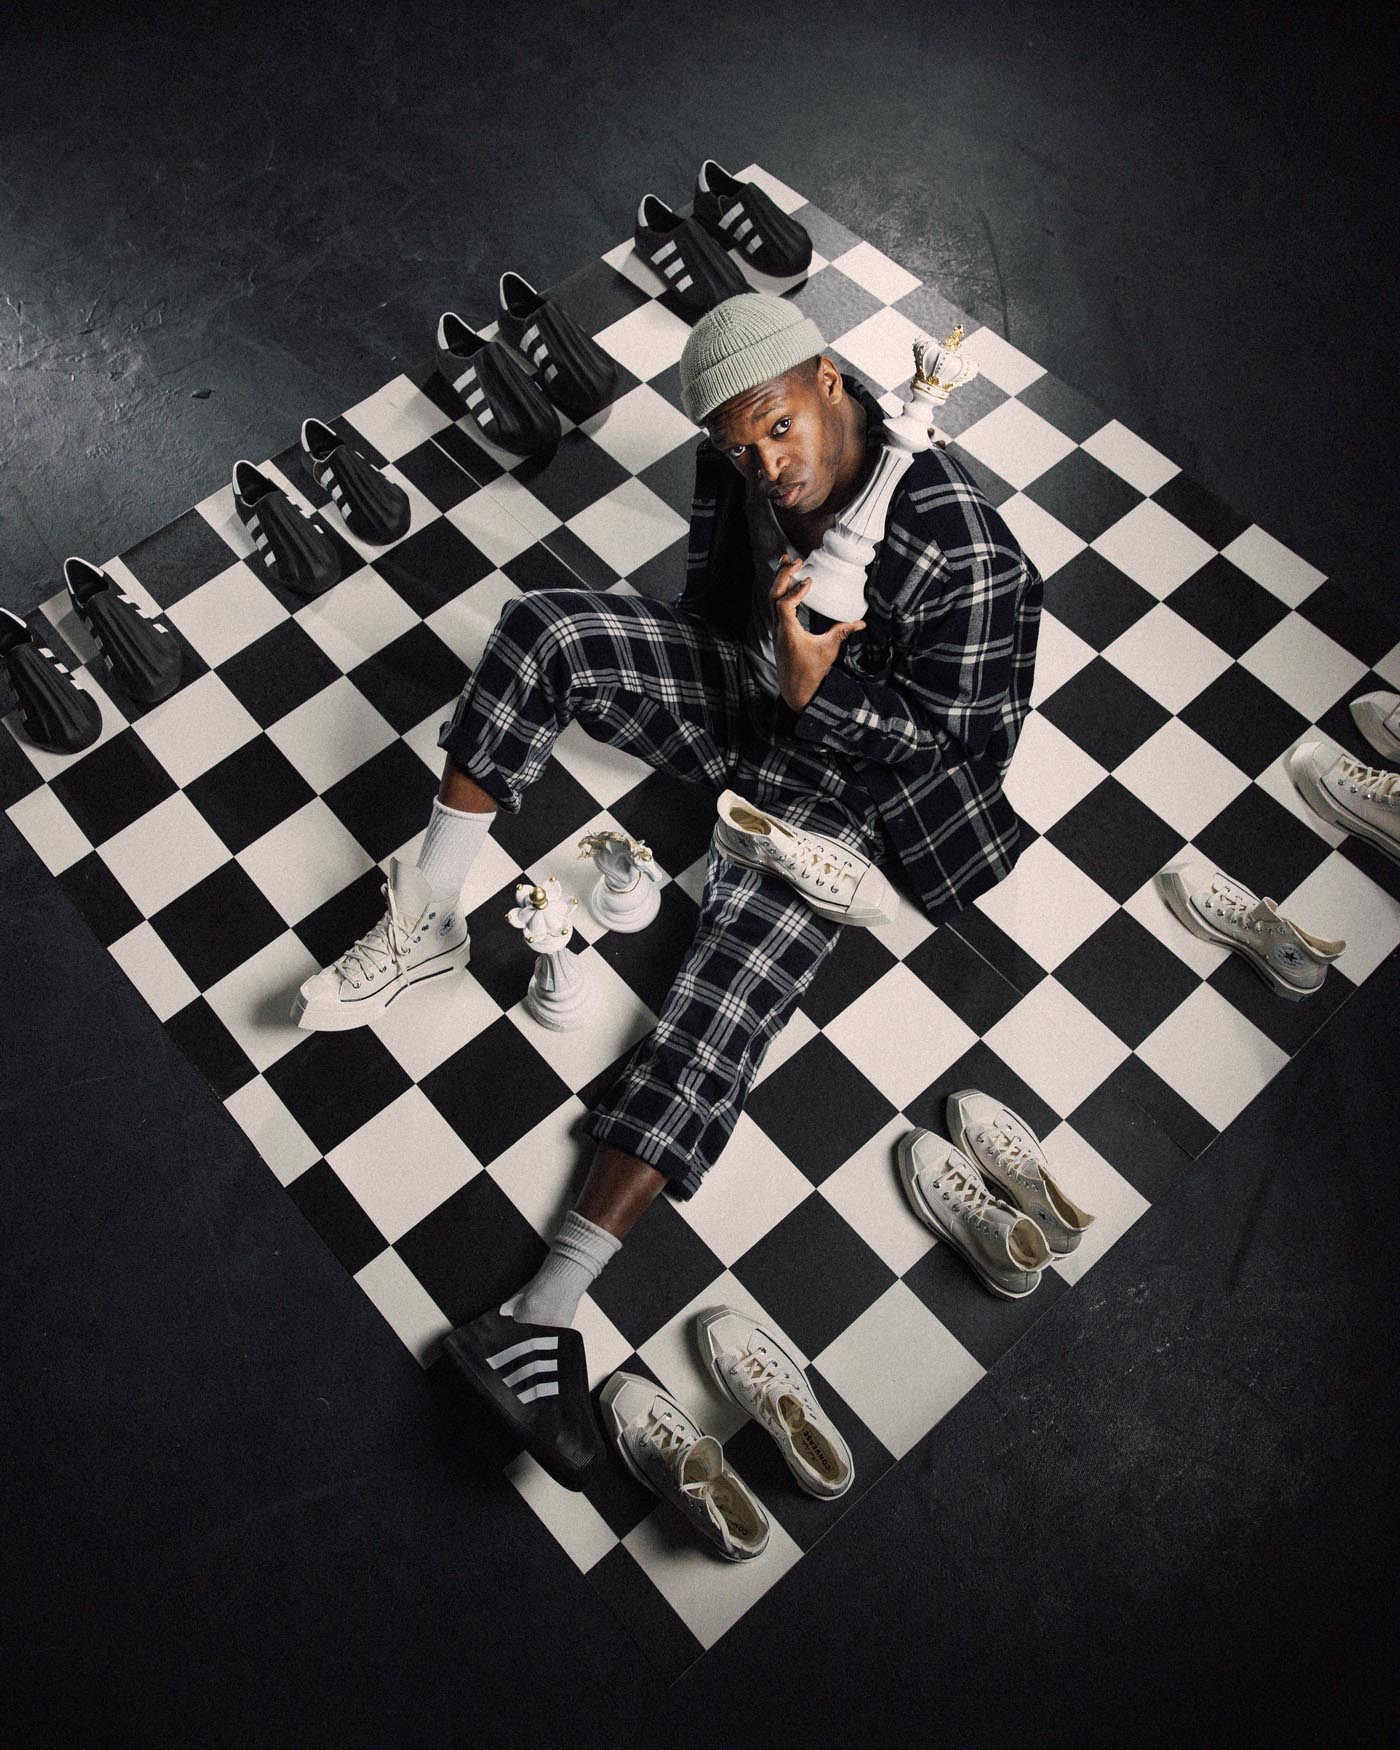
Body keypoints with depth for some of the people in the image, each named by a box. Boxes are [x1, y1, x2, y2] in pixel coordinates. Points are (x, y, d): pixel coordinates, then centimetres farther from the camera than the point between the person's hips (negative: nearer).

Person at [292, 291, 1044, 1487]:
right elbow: (710, 595, 7)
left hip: (834, 781, -5)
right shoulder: (741, 466, -9)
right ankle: (427, 921, -13)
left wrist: (816, 690, -29)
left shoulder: (962, 553, -25)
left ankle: (551, 1307, -24)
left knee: (720, 1013, -23)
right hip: (732, 693, 6)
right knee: (543, 632, -20)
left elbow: (951, 740, -17)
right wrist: (763, 645, -14)